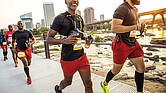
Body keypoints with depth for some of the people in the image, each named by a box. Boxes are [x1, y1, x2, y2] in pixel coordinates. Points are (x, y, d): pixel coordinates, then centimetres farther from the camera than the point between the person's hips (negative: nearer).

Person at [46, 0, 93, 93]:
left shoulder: (80, 18, 8)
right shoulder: (60, 18, -11)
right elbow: (49, 39, -11)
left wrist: (85, 38, 2)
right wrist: (65, 41, -27)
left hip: (81, 56, 5)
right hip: (68, 58, -4)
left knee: (88, 83, 3)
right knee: (68, 81, 19)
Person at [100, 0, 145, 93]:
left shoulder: (135, 9, 13)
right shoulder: (122, 8, -17)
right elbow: (114, 28, -30)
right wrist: (135, 27, -23)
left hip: (133, 43, 8)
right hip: (122, 44, -8)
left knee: (141, 67, 5)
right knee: (116, 69, 9)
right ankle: (104, 84, 36)